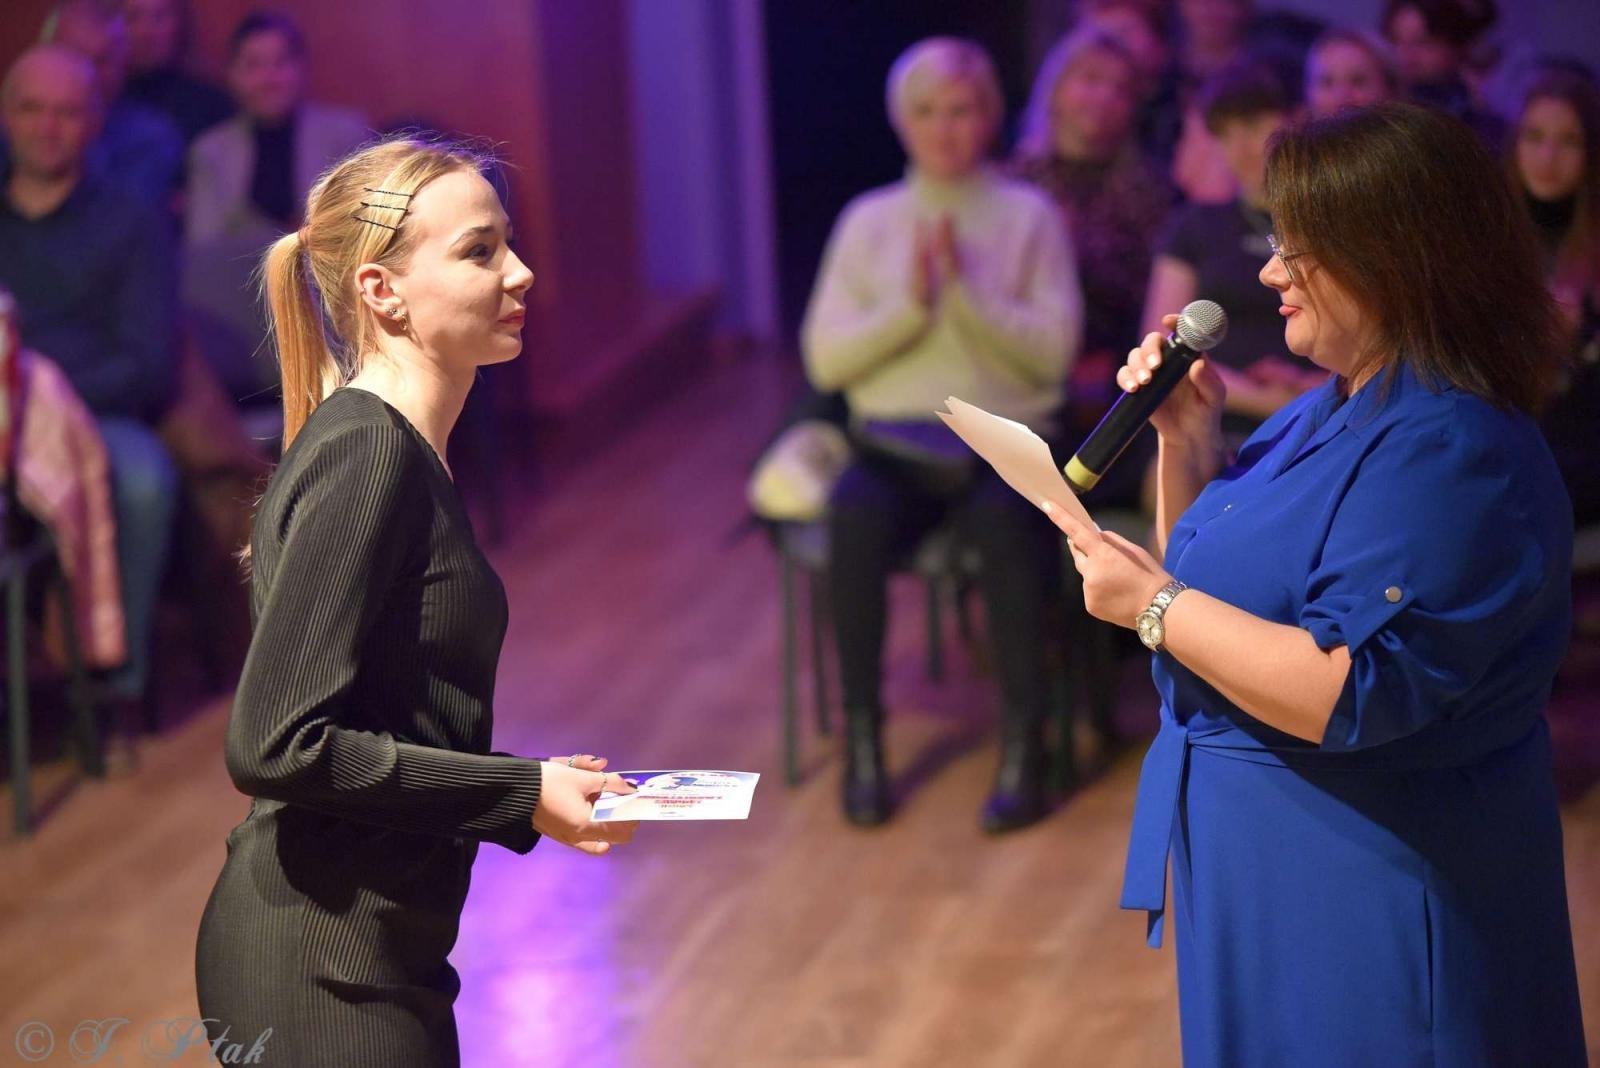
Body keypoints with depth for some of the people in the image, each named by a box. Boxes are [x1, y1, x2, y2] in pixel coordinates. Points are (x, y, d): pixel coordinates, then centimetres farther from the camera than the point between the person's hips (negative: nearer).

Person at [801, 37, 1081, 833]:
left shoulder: (1029, 217, 8)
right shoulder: (868, 221, 12)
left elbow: (1054, 349, -2)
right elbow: (825, 358, 4)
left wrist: (966, 290, -12)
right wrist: (910, 306, -9)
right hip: (894, 445, 1)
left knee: (1007, 520, -37)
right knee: (856, 515, -34)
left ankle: (1024, 745, -27)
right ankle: (862, 739, -22)